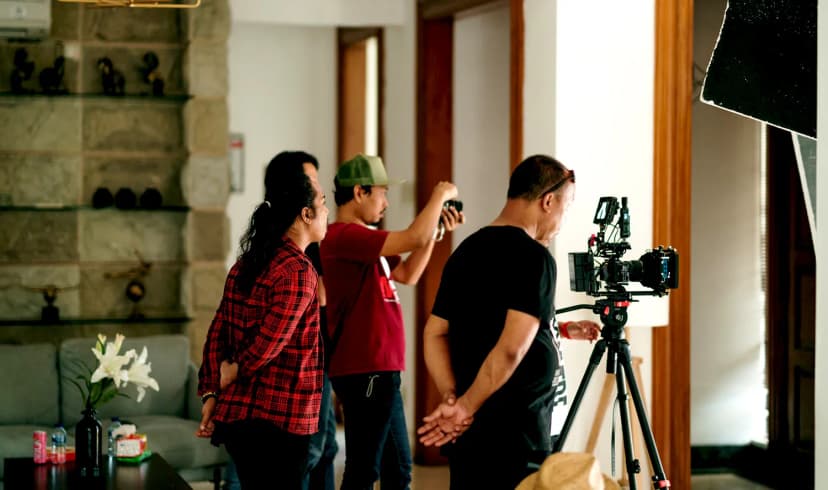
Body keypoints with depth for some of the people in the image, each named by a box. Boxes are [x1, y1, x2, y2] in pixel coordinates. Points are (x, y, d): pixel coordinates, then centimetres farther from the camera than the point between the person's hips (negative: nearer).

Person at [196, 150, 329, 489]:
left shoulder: (246, 264, 11)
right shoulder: (297, 271, -14)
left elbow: (217, 333, 10)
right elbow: (268, 343, -20)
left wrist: (211, 393, 6)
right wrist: (234, 372, -2)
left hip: (237, 419, 8)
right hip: (279, 423, -8)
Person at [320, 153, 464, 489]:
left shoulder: (360, 239, 16)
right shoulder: (344, 235, -16)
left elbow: (408, 274, 21)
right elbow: (415, 239, -23)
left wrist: (438, 230, 12)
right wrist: (440, 195, -7)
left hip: (379, 369, 11)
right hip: (365, 371, -11)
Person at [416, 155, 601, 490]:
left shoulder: (466, 252, 11)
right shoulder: (534, 257, -13)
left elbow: (435, 335, 12)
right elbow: (512, 349, -22)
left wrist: (451, 398, 1)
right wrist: (466, 406, -14)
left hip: (464, 436, 8)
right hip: (515, 437, -8)